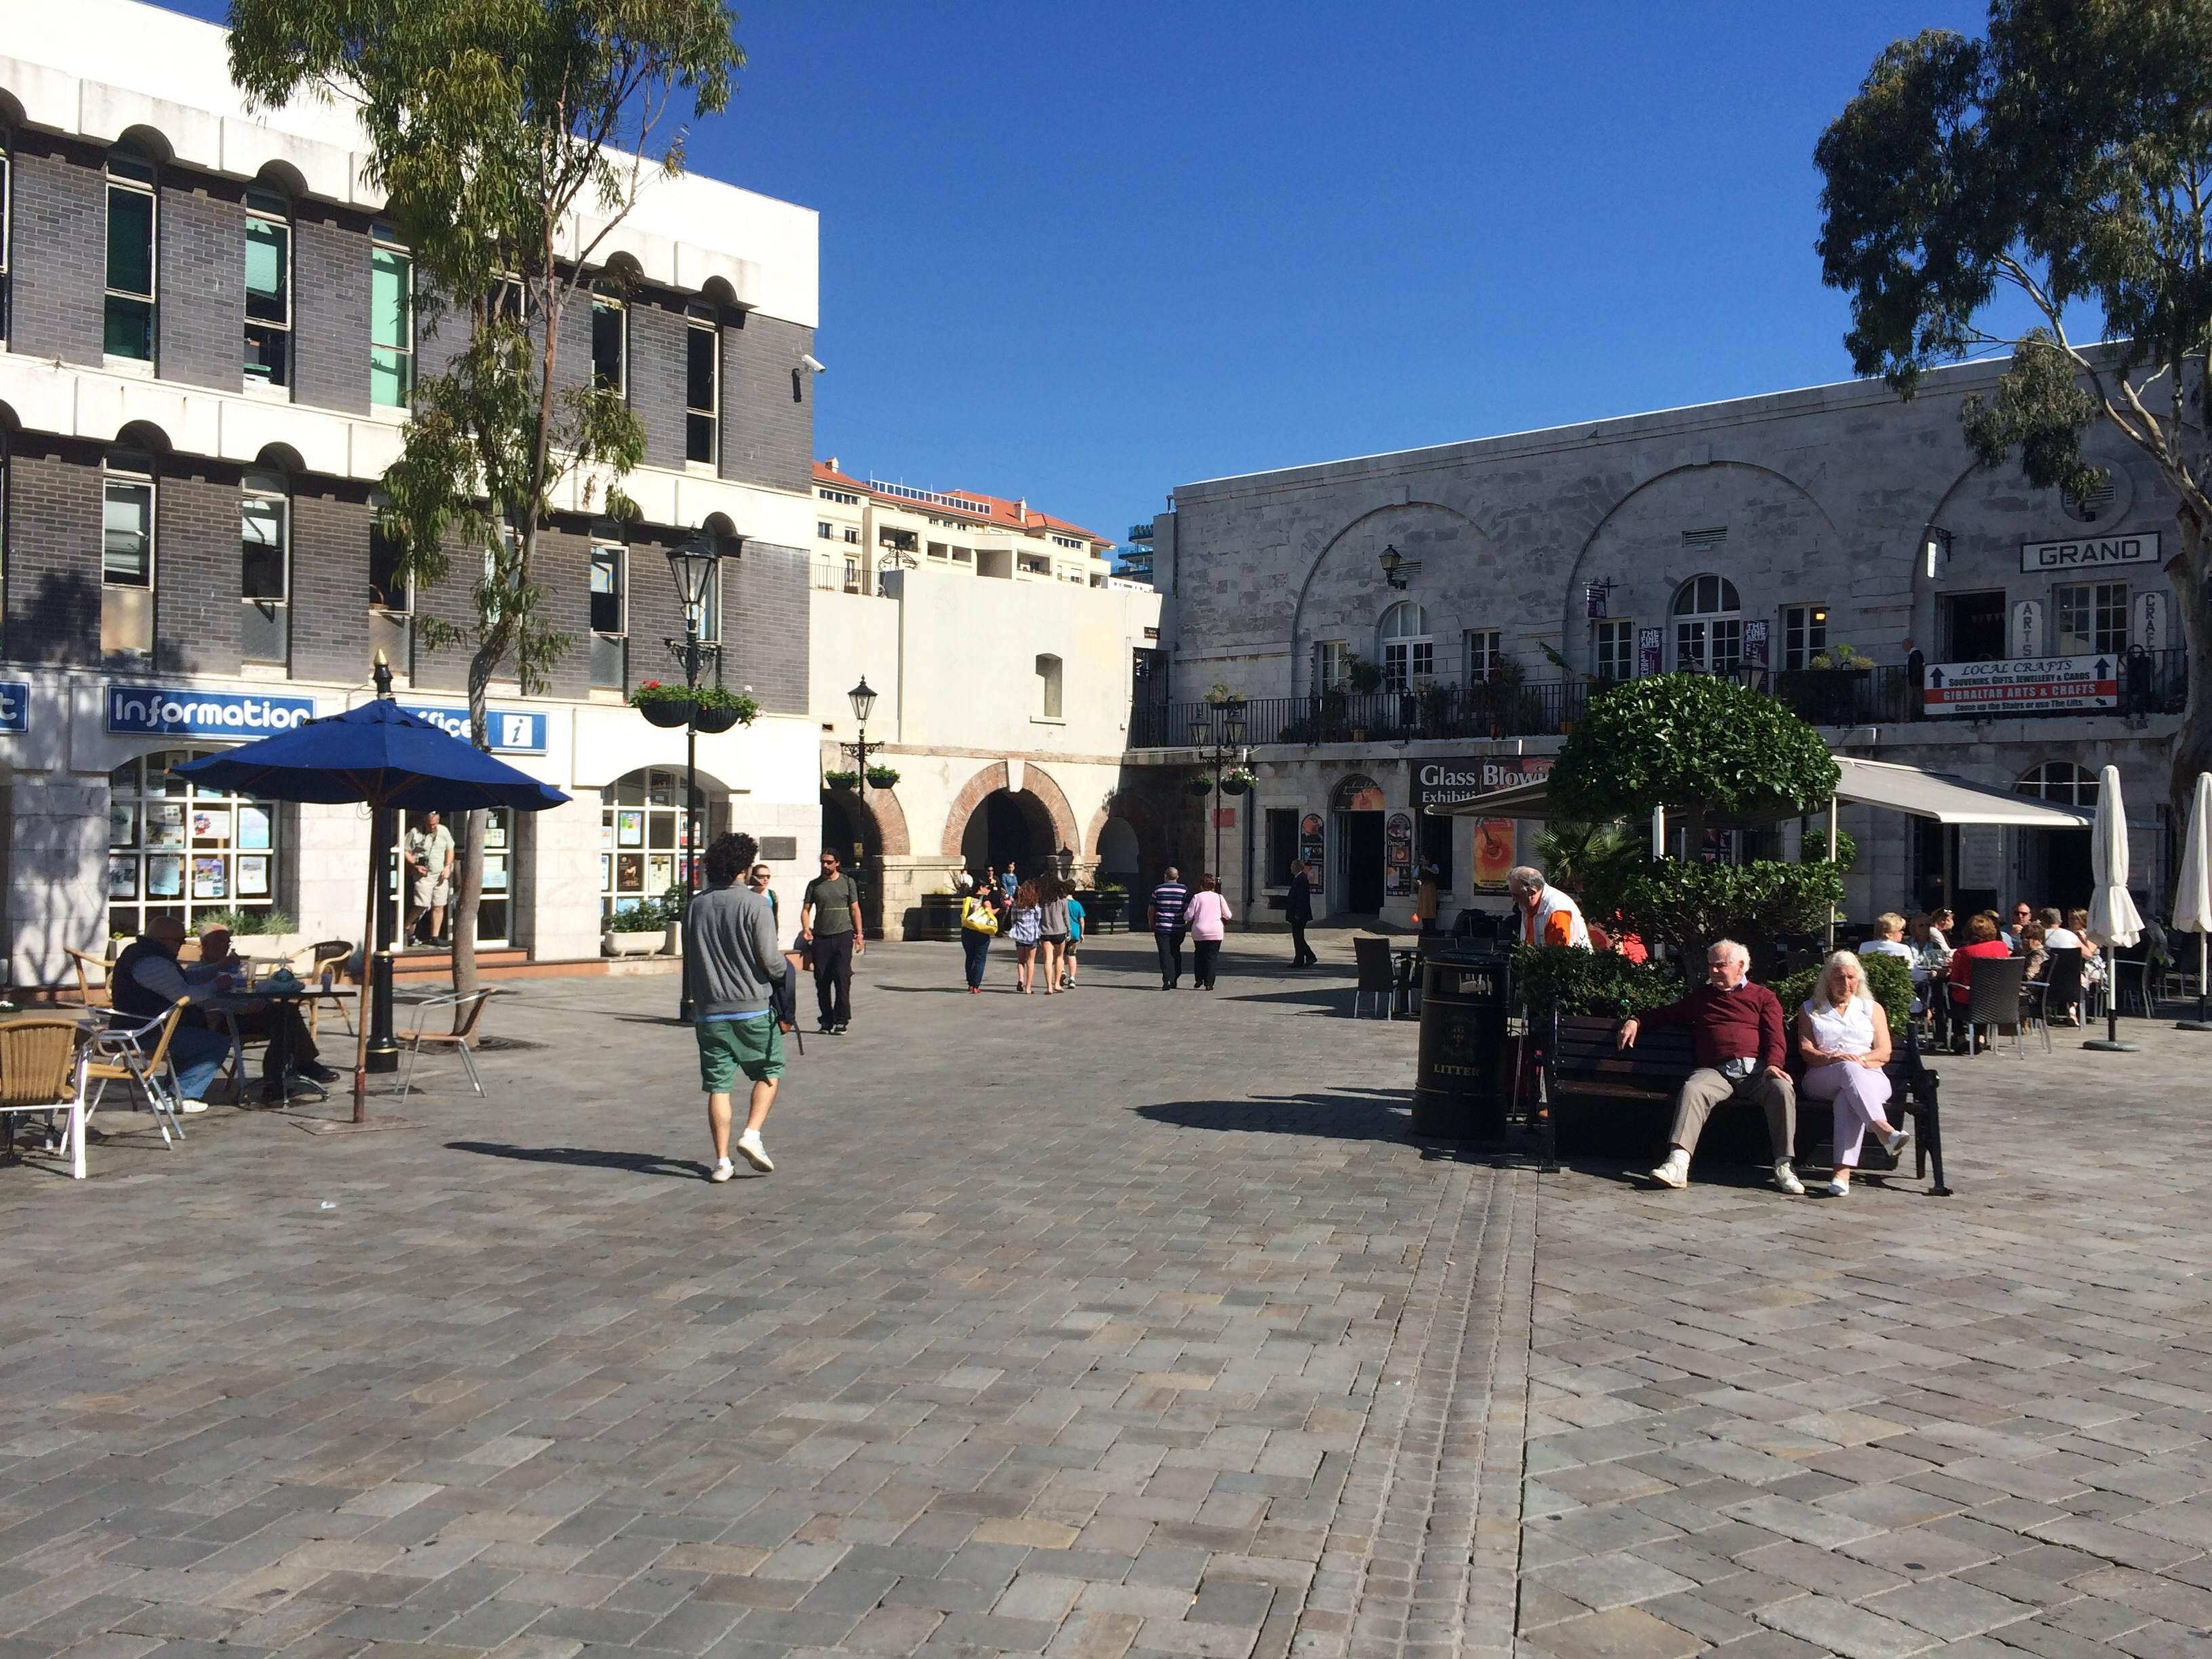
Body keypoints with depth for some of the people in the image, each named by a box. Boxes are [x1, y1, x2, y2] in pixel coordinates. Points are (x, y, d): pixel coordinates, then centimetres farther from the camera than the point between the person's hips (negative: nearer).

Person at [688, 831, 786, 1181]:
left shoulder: (694, 906, 4)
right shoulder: (755, 905, -11)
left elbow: (692, 954, 14)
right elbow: (771, 962, -14)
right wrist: (784, 964, 7)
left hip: (709, 1011, 4)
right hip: (752, 1008, -3)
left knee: (718, 1086, 6)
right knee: (768, 1073, 15)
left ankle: (722, 1162, 6)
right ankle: (752, 1135, -1)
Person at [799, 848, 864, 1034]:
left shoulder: (847, 882, 8)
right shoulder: (814, 885, 10)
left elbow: (855, 909, 9)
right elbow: (806, 909, 7)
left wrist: (859, 934, 3)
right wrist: (806, 929, -11)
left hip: (843, 935, -2)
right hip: (820, 937, 2)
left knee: (842, 977, -10)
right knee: (822, 980, 3)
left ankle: (841, 1019, -4)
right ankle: (827, 1019, 13)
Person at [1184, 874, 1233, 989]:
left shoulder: (1197, 897, -3)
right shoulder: (1219, 898, 2)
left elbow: (1188, 915, -5)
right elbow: (1228, 916, 5)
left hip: (1199, 931, 0)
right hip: (1216, 932, 0)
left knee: (1199, 955, 18)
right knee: (1212, 957, 5)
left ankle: (1198, 979, 14)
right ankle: (1209, 983, -1)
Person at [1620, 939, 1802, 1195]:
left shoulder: (1763, 997, 19)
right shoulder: (1702, 996, 29)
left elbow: (1774, 1039, 7)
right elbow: (1668, 1013, 40)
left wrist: (1773, 1066, -14)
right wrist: (1636, 1021, 23)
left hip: (1756, 1070, -1)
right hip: (1716, 1072, 1)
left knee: (1782, 1088, -33)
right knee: (1692, 1088, -32)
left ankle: (1784, 1166, -28)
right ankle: (1677, 1164, -47)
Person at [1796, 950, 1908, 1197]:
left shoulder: (1872, 1009, 24)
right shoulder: (1809, 1009, 23)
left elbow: (1884, 1053, 11)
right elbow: (1806, 1050, 7)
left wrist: (1860, 1059, -11)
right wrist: (1831, 1059, -15)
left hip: (1869, 1077, 1)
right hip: (1821, 1080, 0)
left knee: (1848, 1099, -39)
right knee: (1849, 1069, -39)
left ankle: (1842, 1171, -56)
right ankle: (1884, 1131, -61)